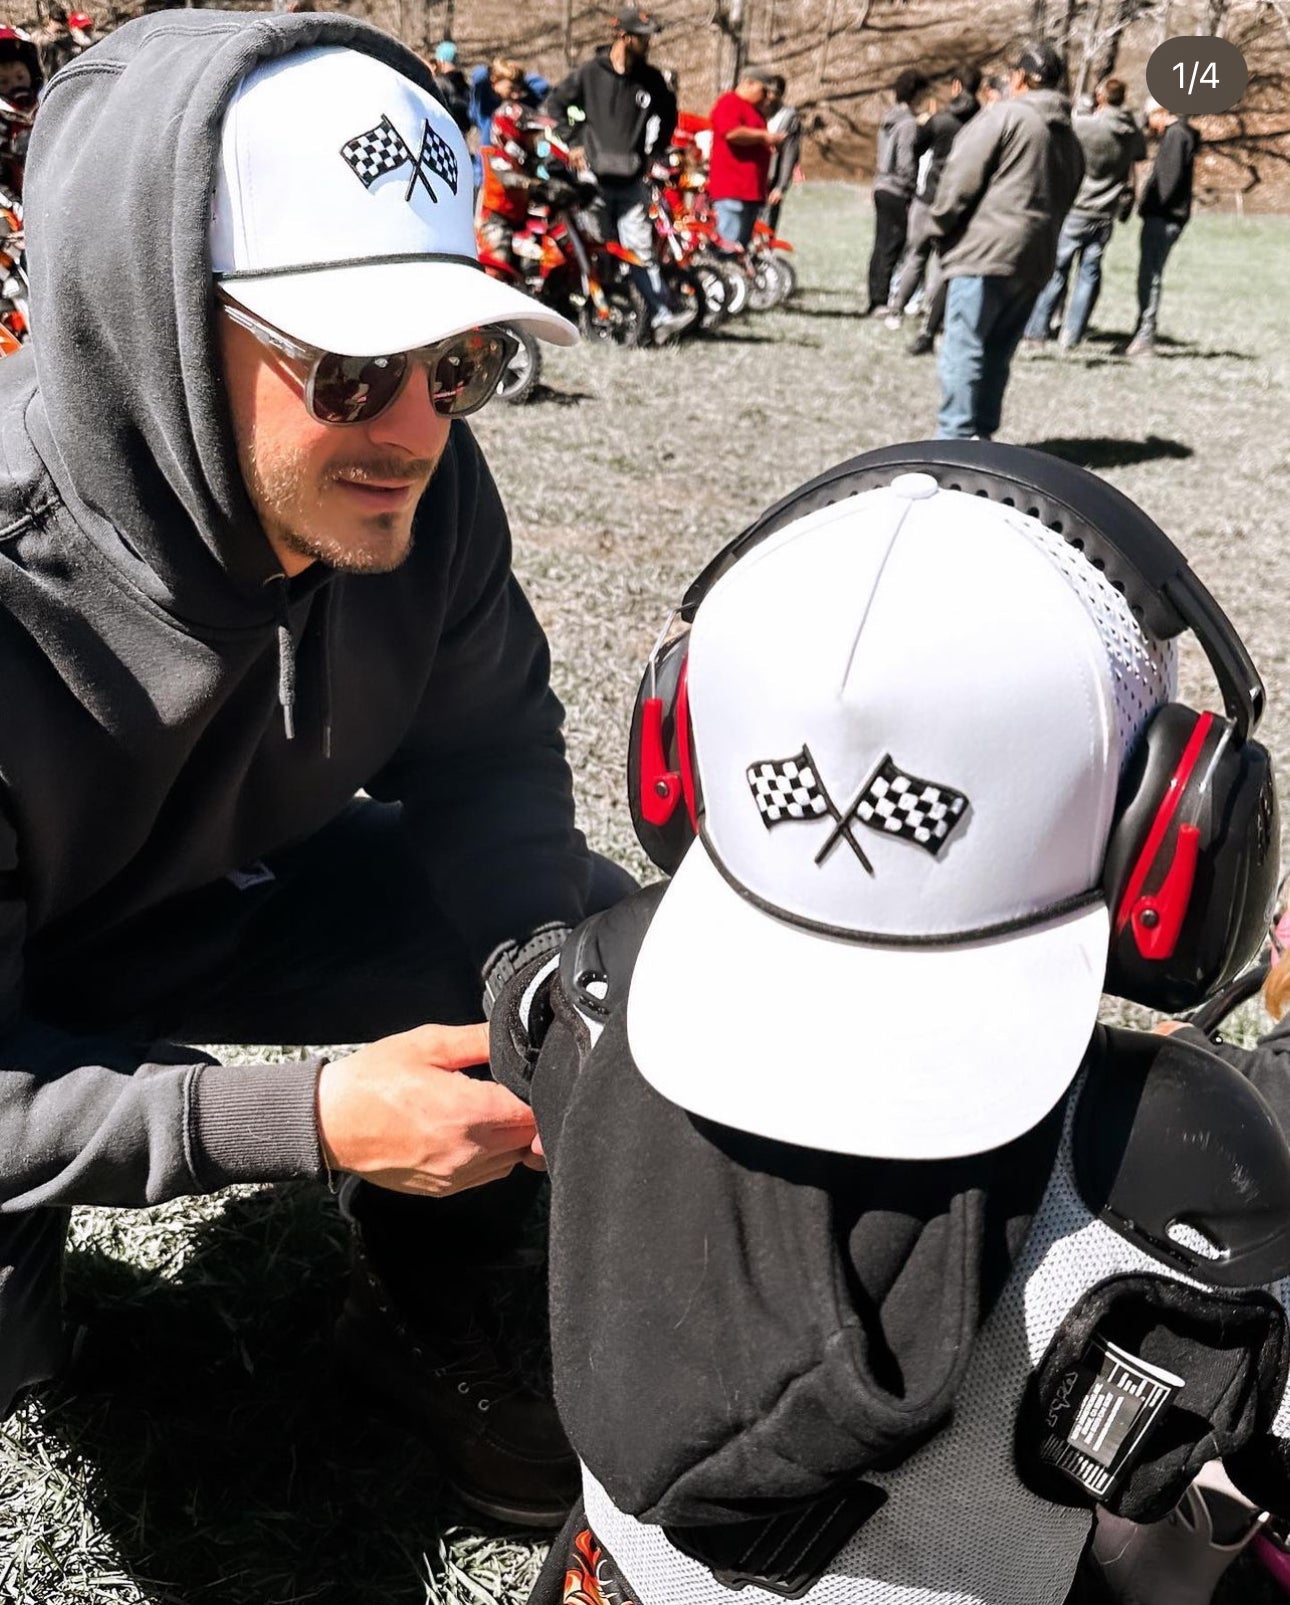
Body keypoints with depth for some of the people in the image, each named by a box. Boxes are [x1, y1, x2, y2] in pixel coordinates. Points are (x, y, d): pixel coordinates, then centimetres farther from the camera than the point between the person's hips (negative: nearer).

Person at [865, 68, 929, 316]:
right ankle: (881, 301, -6)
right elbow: (906, 164, -17)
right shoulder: (909, 123, -13)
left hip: (882, 187, 8)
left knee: (881, 246, 10)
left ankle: (875, 302, 13)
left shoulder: (889, 119, 13)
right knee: (891, 248, -6)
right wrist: (913, 190, -10)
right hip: (898, 192, -8)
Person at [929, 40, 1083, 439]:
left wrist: (942, 223, 3)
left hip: (986, 250, -8)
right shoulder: (1069, 137, 21)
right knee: (997, 353, 12)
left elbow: (962, 175, -8)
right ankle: (980, 434, 14)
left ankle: (955, 437, -13)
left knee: (963, 347, -8)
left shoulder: (1004, 114, -3)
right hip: (1035, 260, 8)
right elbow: (1064, 201, 21)